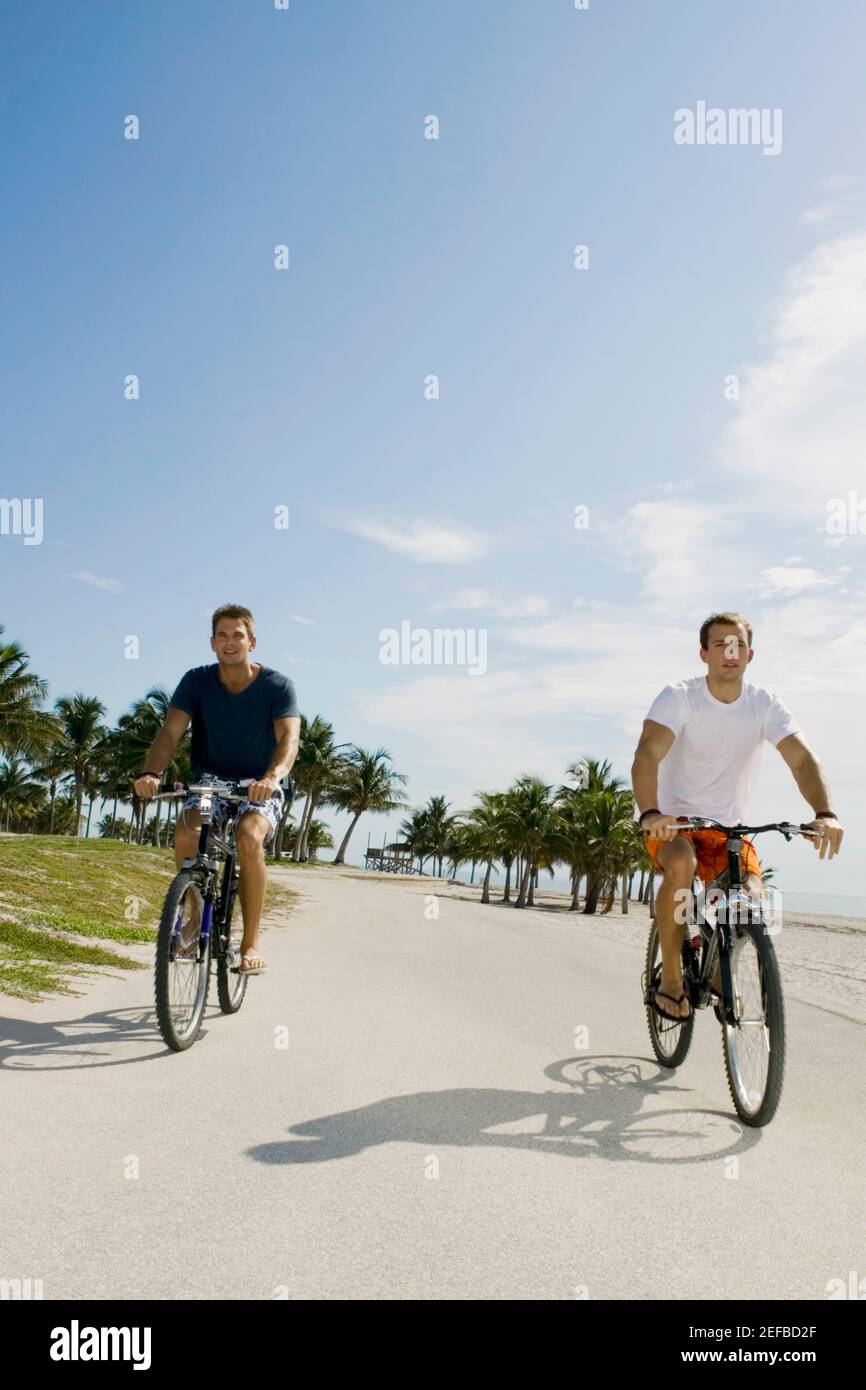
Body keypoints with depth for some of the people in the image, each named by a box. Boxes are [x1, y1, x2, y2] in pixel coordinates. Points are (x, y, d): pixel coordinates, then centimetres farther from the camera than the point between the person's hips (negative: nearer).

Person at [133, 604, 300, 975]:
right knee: (185, 834, -29)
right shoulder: (196, 681, -6)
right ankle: (198, 916, -1)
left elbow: (289, 738, -26)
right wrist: (151, 772, -37)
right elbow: (170, 732, -16)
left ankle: (251, 945, -20)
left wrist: (273, 776, -47)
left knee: (249, 837, -33)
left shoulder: (277, 686, -12)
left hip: (258, 791, -2)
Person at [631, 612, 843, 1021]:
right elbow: (647, 755, -31)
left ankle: (720, 974, 15)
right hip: (672, 822, -3)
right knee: (682, 865, -35)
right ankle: (670, 980, -16)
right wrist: (649, 813, -49)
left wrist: (824, 813, -38)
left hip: (728, 827, 3)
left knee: (751, 899, -19)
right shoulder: (678, 697, -17)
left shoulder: (766, 705, -8)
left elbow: (803, 760, -19)